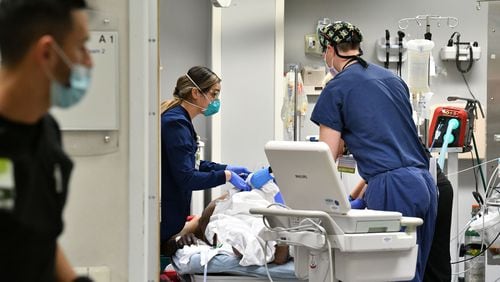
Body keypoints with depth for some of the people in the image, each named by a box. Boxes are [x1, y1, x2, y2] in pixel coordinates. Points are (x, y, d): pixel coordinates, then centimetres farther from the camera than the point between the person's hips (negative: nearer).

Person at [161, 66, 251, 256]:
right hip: (163, 216, -10)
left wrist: (226, 168, 13)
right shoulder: (176, 123, -21)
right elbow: (186, 178, -25)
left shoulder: (177, 118, 10)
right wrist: (226, 176, -21)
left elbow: (187, 163, 20)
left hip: (169, 213, 10)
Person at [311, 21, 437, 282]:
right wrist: (361, 187, 30)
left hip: (392, 189, -7)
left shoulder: (337, 88, 0)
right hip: (424, 183, 7)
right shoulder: (392, 79, 21)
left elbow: (327, 156, -2)